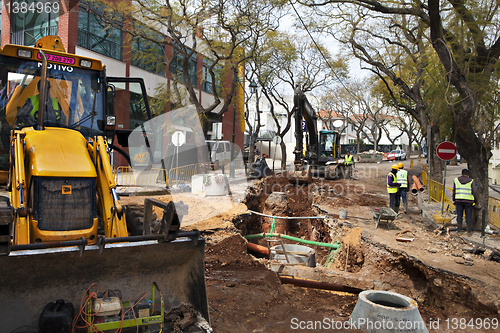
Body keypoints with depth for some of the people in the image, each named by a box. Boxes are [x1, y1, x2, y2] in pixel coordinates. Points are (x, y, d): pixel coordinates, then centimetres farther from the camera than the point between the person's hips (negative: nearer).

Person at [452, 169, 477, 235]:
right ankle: (469, 231, 7)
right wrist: (474, 198, 13)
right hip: (468, 200, -2)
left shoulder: (456, 180, 9)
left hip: (458, 200, 2)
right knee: (468, 216, 5)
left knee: (459, 216, 8)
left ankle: (459, 230, 11)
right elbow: (474, 191, -5)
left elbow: (454, 191, 7)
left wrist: (454, 200, 13)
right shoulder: (471, 181, 3)